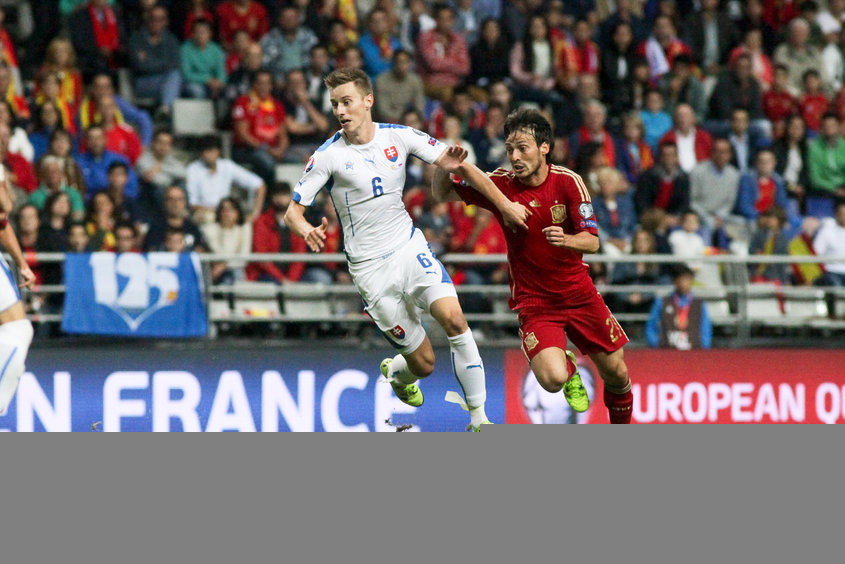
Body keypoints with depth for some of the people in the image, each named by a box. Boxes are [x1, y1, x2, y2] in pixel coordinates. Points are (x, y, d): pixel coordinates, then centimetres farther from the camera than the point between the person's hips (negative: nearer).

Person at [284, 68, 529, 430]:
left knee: (454, 319, -23)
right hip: (371, 268, -2)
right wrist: (307, 231, -33)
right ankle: (397, 373, 38)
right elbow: (292, 213, -8)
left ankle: (478, 417, -13)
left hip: (410, 248, 2)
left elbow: (456, 163, 4)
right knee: (423, 363, -2)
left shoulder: (398, 137, -1)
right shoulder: (328, 156, -9)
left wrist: (505, 204, -4)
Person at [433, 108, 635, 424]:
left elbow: (592, 241, -11)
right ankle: (568, 366, 15)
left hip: (578, 291, 2)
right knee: (552, 379, -23)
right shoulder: (501, 184, -9)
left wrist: (566, 240, -34)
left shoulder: (568, 182, -9)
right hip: (533, 300, -2)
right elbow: (443, 194, 2)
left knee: (615, 372, 6)